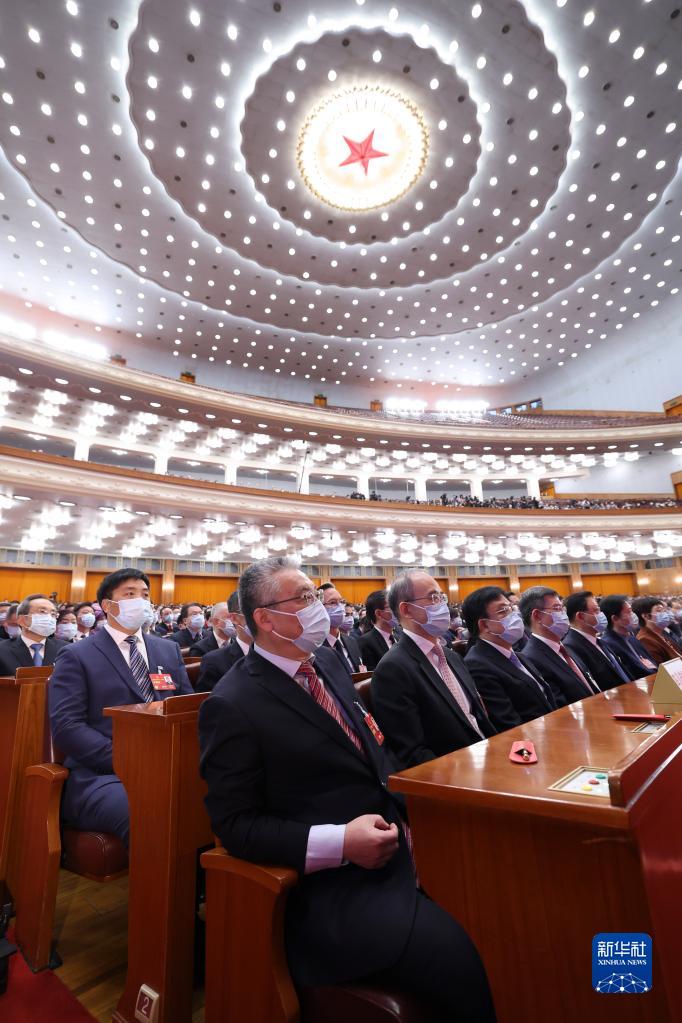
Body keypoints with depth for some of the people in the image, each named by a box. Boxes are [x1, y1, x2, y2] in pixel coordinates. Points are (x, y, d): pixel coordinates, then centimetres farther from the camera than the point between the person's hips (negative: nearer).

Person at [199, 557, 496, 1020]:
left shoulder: (328, 661, 4)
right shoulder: (232, 705, -18)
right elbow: (235, 824, -14)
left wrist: (402, 809, -1)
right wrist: (339, 842, -23)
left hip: (393, 844, 7)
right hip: (329, 882, -6)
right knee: (470, 960, -20)